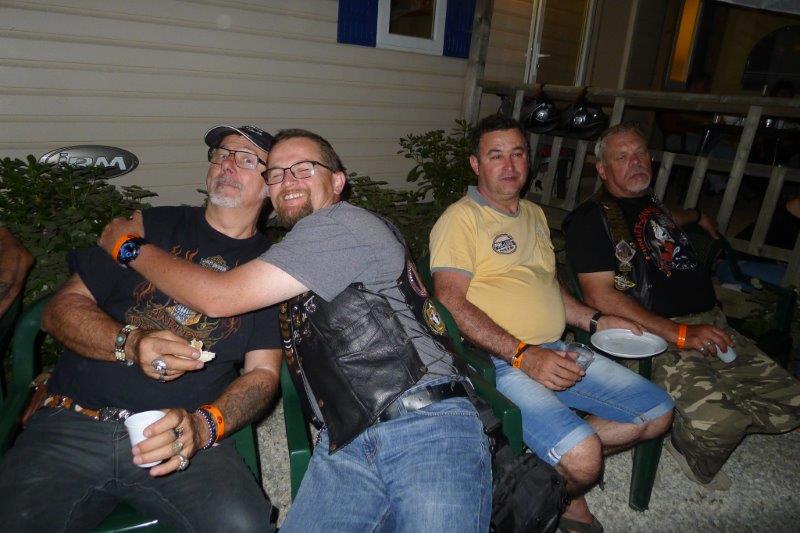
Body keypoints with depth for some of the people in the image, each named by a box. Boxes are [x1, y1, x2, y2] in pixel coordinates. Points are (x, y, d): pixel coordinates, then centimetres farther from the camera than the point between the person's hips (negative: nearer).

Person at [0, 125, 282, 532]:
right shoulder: (151, 226, 11)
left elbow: (263, 372, 2)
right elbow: (60, 309, 7)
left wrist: (203, 425, -16)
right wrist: (130, 343, -12)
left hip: (184, 434, -1)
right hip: (74, 423, 2)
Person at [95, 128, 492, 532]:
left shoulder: (345, 224, -5)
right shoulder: (294, 256, 21)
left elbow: (219, 297, -8)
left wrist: (130, 246, 5)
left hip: (425, 426, -6)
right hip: (345, 445, 7)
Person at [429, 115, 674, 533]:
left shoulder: (534, 214, 20)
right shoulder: (460, 218, -7)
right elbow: (452, 303, -17)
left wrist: (595, 321, 11)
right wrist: (523, 355, -22)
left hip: (557, 352, 9)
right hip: (499, 362, -8)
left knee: (658, 412, 5)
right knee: (582, 458, -25)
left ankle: (560, 459, 11)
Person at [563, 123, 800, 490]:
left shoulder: (650, 202, 19)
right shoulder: (590, 219, -6)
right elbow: (600, 295, -16)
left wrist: (699, 217, 63)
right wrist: (679, 334, -20)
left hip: (710, 326, 8)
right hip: (657, 336, -8)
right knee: (715, 419, -28)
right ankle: (693, 457, 8)